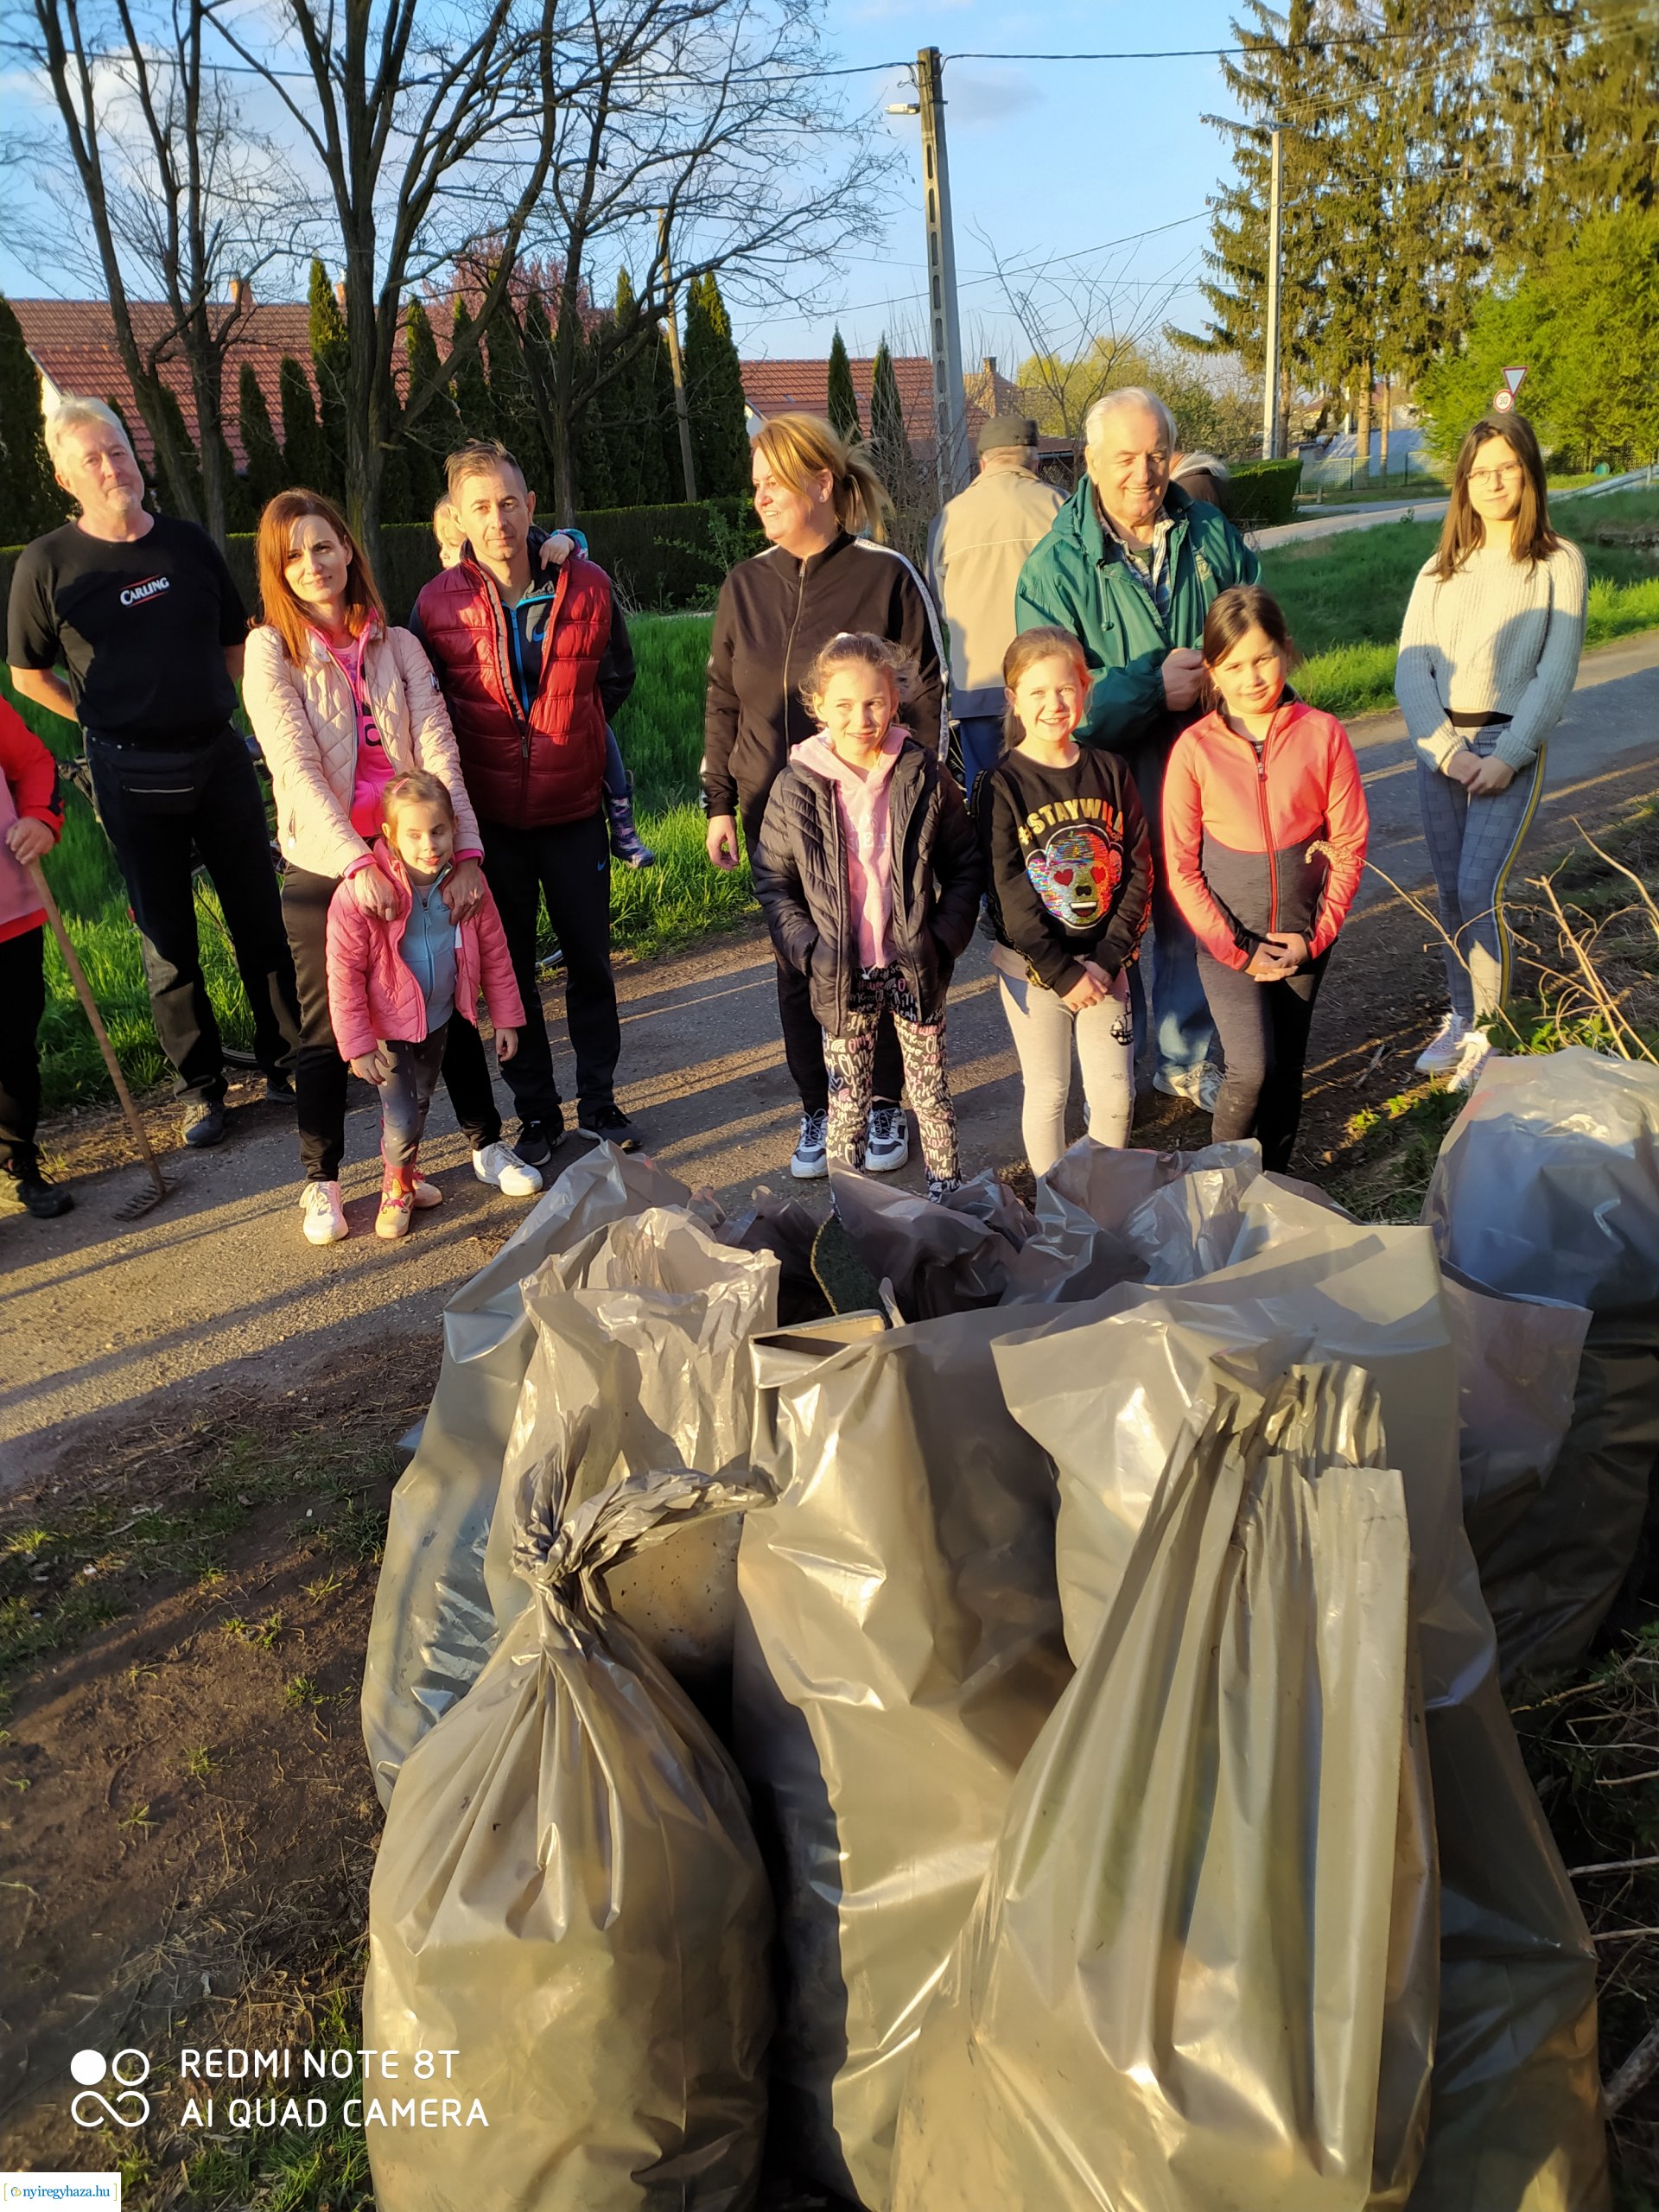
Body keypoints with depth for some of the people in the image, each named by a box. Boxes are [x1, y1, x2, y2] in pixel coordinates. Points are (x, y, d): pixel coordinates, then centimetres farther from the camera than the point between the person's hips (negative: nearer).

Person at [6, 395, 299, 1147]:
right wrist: (110, 722, 3)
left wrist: (207, 710, 9)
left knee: (261, 919, 6)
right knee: (168, 941, 5)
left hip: (219, 754, 3)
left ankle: (285, 1060, 20)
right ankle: (199, 1086, 17)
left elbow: (235, 641, 17)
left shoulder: (188, 543, 5)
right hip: (134, 775, -2)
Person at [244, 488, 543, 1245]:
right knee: (326, 1029, 6)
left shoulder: (397, 644, 5)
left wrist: (465, 849, -16)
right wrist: (358, 863, -25)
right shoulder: (271, 651, -4)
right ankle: (320, 1181, 21)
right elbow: (297, 770, -14)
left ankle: (487, 1144, 28)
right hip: (325, 867, -2)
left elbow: (438, 747, -5)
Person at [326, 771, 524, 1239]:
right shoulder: (361, 894, -26)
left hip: (440, 1018, 4)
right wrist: (357, 1046, -18)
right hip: (388, 1026, -4)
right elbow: (344, 976, -20)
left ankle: (408, 1173, 47)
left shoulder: (467, 885, -13)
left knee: (420, 1102, 22)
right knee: (402, 1116, -4)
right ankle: (396, 1188, 26)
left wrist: (506, 1017, 2)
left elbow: (493, 954, -1)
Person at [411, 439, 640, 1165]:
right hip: (489, 816, 0)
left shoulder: (586, 586, -5)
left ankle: (599, 1100, 25)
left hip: (574, 809, 0)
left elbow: (617, 676, 12)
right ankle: (536, 1112, 23)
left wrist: (569, 735, 8)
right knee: (511, 969, 9)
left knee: (589, 960, 9)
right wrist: (473, 753, 5)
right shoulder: (438, 604, -6)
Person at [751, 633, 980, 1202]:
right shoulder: (796, 787, -7)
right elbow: (772, 882, -1)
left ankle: (948, 1194, 30)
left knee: (931, 1090, 14)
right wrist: (809, 951, -12)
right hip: (841, 977, 0)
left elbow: (965, 863, 2)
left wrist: (944, 939, -8)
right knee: (847, 1099, 12)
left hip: (914, 966, 0)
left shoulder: (923, 776, -5)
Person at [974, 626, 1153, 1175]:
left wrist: (1108, 959, -9)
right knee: (1048, 1091, 8)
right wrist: (1063, 973, -14)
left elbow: (1139, 869, 1)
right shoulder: (1001, 786, -10)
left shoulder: (1109, 771, 1)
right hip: (1031, 965, -3)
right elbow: (1007, 892, -13)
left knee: (1115, 1092, 8)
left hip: (1103, 962, 3)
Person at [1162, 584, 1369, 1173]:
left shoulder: (1322, 734, -7)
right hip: (1227, 940, -2)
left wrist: (1315, 937, -7)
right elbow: (1181, 868, -7)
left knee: (1287, 1071, 11)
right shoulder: (1195, 749, -10)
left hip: (1303, 937, 2)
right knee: (1252, 1071, -12)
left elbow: (1350, 845, -1)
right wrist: (1236, 950, -10)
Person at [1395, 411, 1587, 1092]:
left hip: (1509, 744, -4)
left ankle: (1486, 1034, -1)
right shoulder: (1441, 570, 11)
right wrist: (1444, 750, -11)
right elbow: (1410, 666, 2)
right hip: (1438, 745, 4)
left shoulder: (1559, 564, 1)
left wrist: (1508, 756, -15)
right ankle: (1461, 1018, 21)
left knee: (1479, 890, -14)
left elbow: (1556, 673, -5)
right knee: (1450, 892, 7)